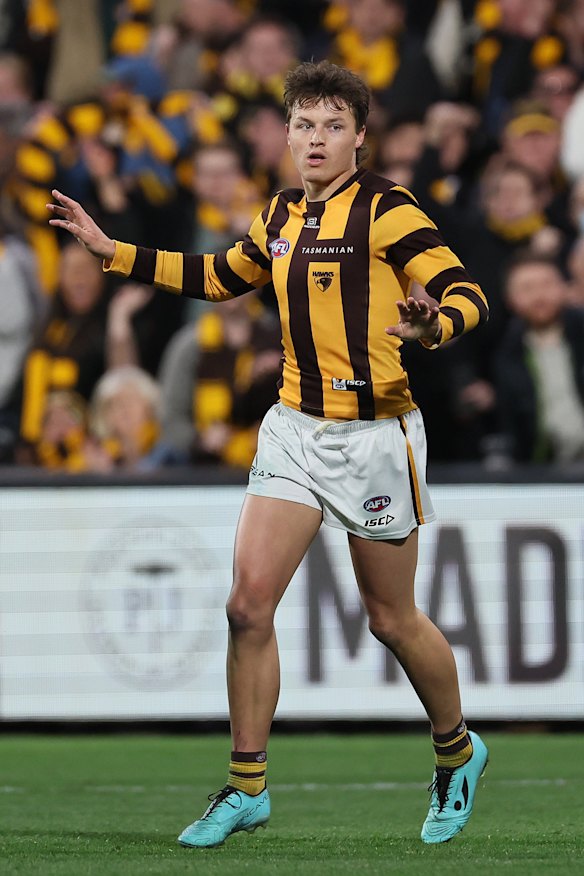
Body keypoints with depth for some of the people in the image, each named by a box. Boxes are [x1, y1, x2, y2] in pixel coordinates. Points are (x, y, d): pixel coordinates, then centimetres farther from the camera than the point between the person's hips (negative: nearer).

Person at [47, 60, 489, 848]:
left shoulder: (385, 209, -11)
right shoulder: (284, 216, 9)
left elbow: (466, 294, -15)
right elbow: (218, 278, 26)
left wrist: (432, 328, -38)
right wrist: (110, 250, 23)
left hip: (374, 435, -6)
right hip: (295, 428, 6)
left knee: (392, 620, 6)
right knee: (249, 604, -4)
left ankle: (457, 753, 31)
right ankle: (247, 789, 6)